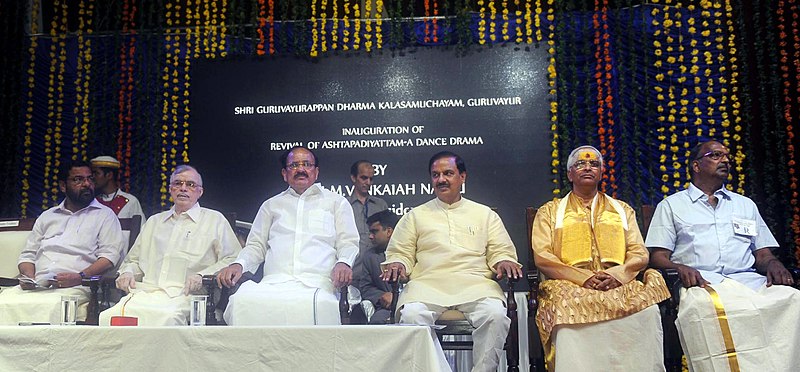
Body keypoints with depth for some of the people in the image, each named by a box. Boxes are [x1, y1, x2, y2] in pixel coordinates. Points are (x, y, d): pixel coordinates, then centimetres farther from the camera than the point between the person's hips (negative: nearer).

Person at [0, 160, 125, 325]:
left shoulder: (104, 215, 11)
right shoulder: (47, 216, 26)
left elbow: (110, 256, -1)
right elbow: (28, 254, 25)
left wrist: (80, 277, -17)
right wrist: (29, 277, 3)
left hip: (76, 287, -4)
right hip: (37, 286, 4)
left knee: (50, 306, -35)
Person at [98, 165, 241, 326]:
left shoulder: (215, 220, 14)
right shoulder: (154, 221, 30)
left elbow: (233, 260, 4)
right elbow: (133, 260, 34)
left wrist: (202, 276, -11)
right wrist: (127, 272, 10)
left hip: (183, 295, -4)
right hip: (144, 293, 4)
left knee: (167, 318, -38)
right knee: (107, 317, -26)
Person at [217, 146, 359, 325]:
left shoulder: (336, 202, 22)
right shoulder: (271, 205, 28)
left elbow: (348, 243, 13)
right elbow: (256, 246, 25)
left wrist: (344, 263, -10)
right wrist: (238, 264, 3)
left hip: (317, 283, -2)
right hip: (274, 282, 2)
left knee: (318, 304, -39)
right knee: (242, 300, -32)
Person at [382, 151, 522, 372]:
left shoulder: (485, 214, 22)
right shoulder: (416, 216, 22)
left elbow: (501, 251, 17)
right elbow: (400, 252, 17)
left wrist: (503, 262, -5)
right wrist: (397, 264, -5)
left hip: (475, 283, 0)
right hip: (428, 283, 0)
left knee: (495, 314, -31)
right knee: (412, 315, -32)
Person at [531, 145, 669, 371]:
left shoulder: (623, 210, 25)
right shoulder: (550, 211, 17)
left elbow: (640, 255, 13)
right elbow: (542, 258, 2)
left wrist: (617, 274, -11)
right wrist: (584, 277, -13)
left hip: (619, 284, 2)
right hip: (570, 285, -2)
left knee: (647, 308, -31)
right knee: (569, 310, -37)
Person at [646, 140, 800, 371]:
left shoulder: (746, 205, 30)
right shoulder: (671, 205, 18)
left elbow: (763, 254, 23)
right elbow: (658, 257, 8)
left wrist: (772, 264, -2)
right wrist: (679, 268, -15)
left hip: (748, 280, 4)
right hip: (702, 282, -3)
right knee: (707, 308, -39)